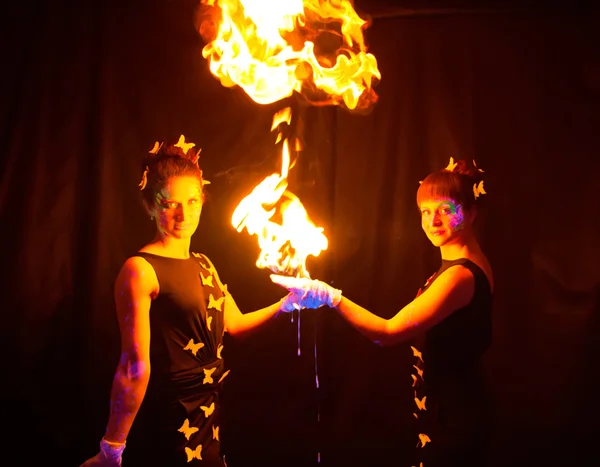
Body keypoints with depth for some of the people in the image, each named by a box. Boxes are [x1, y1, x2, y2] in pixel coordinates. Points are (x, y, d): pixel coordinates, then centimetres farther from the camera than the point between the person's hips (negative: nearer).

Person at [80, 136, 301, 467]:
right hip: (166, 423, -7)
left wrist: (285, 304, 1)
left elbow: (234, 324, 13)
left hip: (208, 416, 7)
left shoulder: (204, 265, 8)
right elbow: (135, 367, -21)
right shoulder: (140, 270, -16)